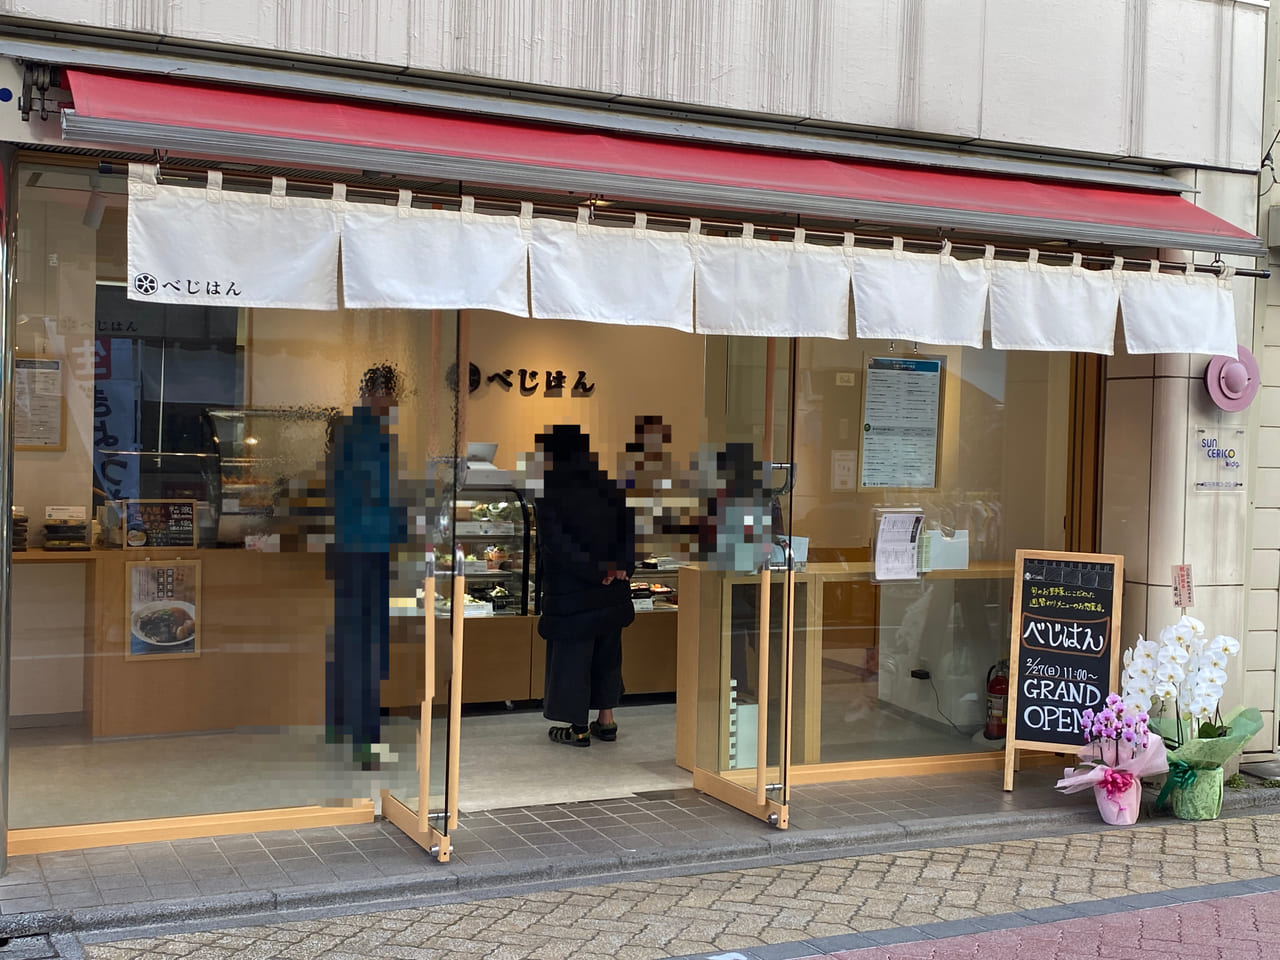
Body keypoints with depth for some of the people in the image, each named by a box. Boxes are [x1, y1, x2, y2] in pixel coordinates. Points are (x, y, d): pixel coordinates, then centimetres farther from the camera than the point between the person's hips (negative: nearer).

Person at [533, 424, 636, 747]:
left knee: (571, 656, 7)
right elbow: (628, 523, 2)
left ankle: (579, 727, 14)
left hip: (570, 590, -5)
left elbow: (556, 543, -20)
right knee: (607, 651, 18)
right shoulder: (605, 483, 1)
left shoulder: (547, 493, -15)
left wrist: (595, 572, -14)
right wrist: (622, 565, -4)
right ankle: (606, 719, 25)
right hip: (612, 589, 5)